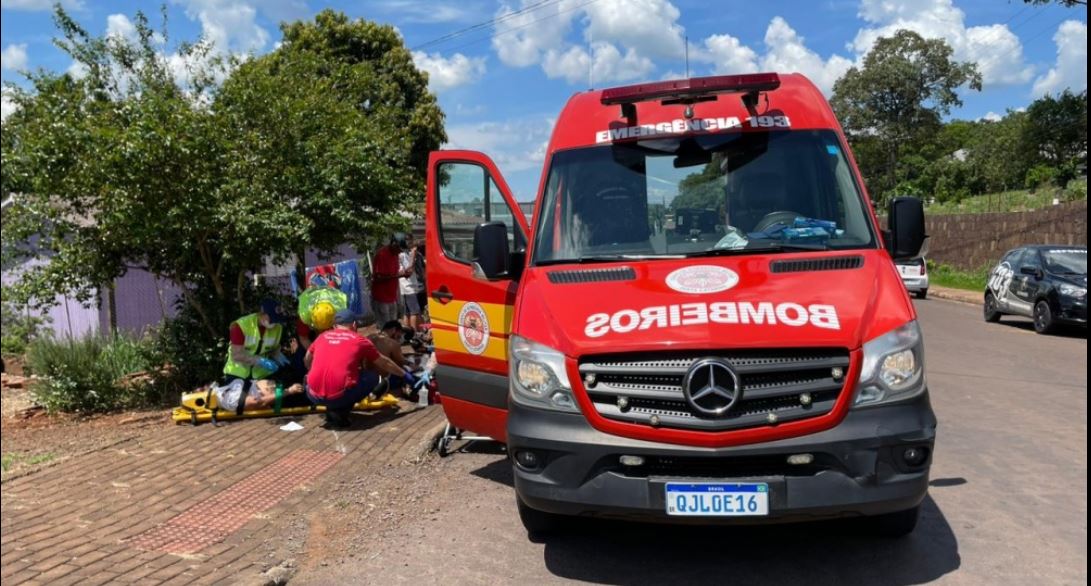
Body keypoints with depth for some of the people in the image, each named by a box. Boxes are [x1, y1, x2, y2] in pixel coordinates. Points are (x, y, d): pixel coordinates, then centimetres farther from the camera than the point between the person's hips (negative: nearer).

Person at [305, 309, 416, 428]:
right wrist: (405, 375, 37)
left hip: (314, 396, 4)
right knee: (372, 376, 18)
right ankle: (340, 412, 4)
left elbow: (307, 361, 34)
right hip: (340, 395, -4)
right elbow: (384, 363, 22)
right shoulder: (359, 340, 10)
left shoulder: (323, 336, 17)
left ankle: (332, 409, 11)